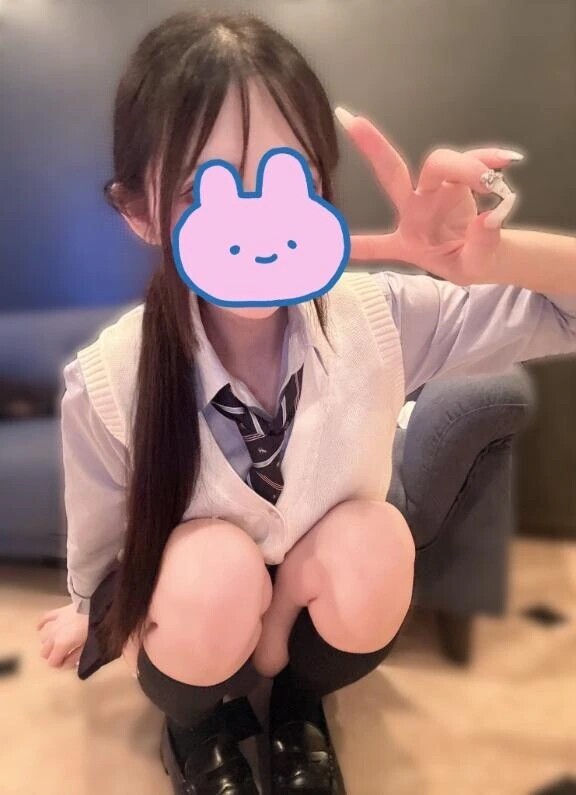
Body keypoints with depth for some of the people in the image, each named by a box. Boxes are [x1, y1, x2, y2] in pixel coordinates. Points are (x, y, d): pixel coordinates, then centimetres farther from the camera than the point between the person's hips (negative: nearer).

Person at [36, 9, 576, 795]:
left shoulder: (378, 319, -26)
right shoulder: (107, 384, -28)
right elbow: (99, 542, -8)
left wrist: (498, 255, -41)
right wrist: (88, 613, 12)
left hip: (328, 605, 2)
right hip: (191, 621, -1)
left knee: (373, 538, -30)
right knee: (215, 567, -34)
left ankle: (298, 702, 4)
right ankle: (199, 724, 4)